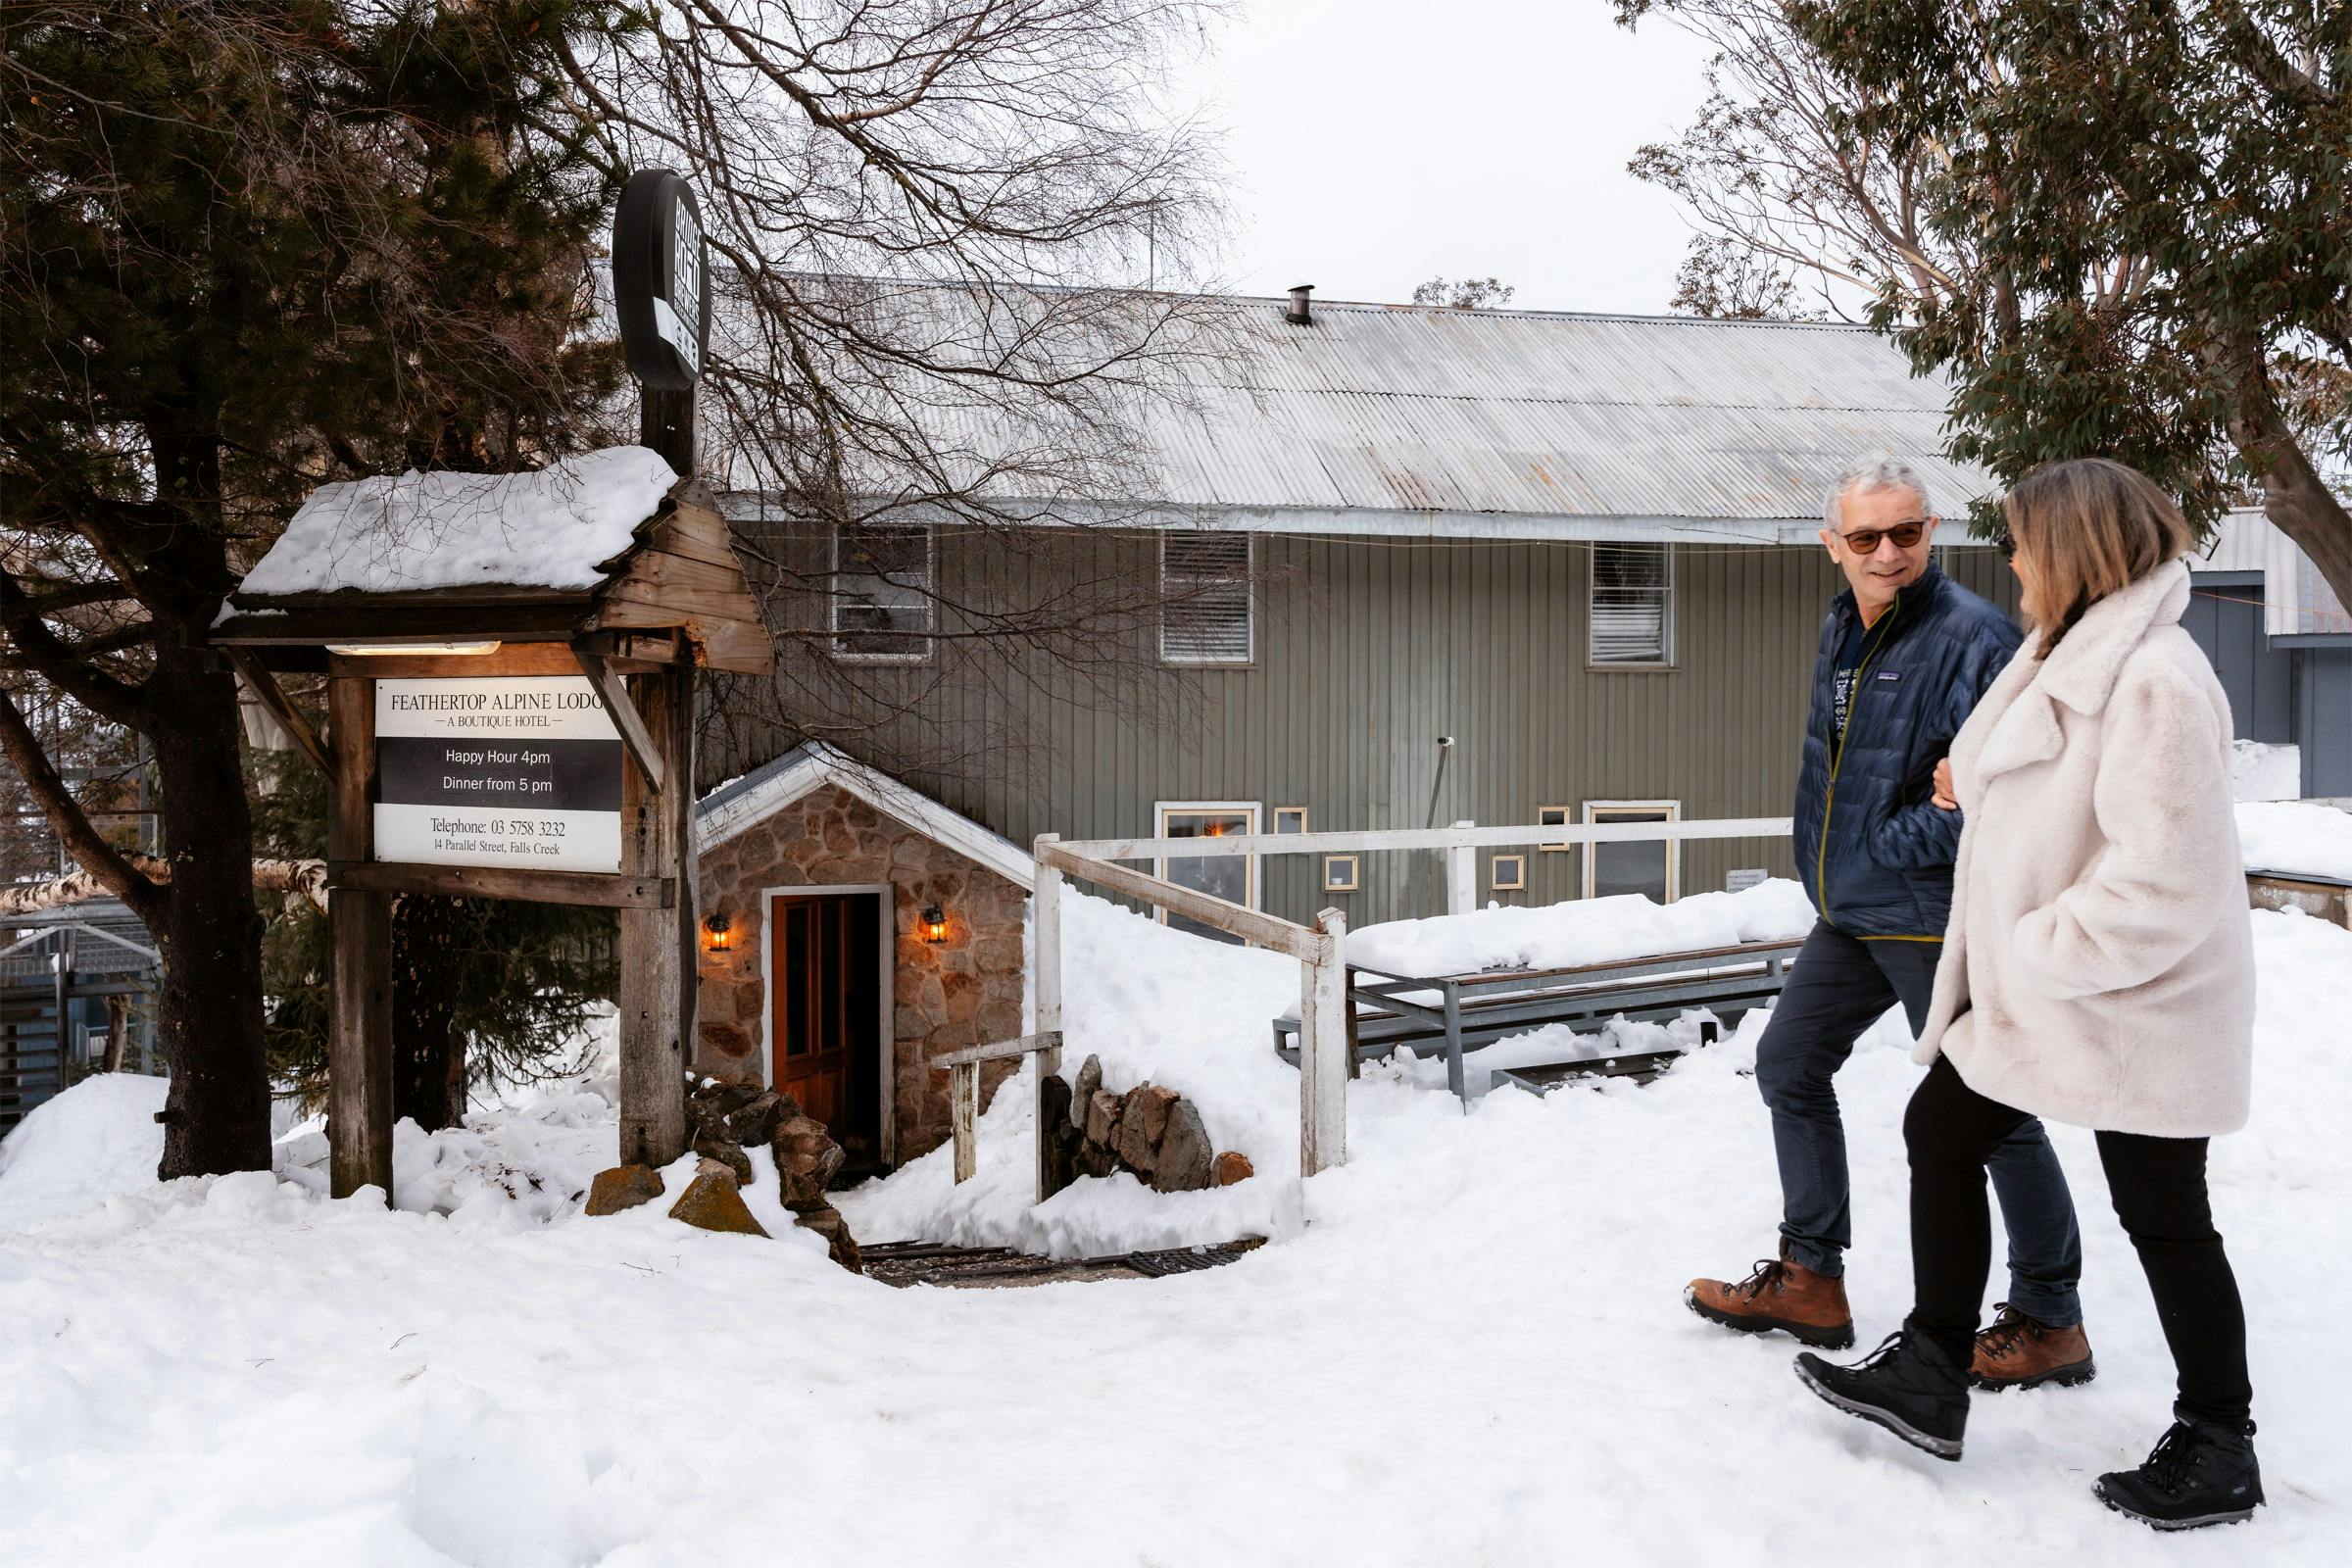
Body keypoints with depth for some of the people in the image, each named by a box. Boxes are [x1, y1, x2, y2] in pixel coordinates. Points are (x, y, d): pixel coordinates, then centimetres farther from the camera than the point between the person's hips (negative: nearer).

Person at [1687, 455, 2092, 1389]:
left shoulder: (1972, 636, -17)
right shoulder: (1842, 629, 10)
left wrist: (1893, 846, -18)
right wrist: (1825, 863, 8)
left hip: (1934, 918, -9)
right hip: (1850, 912, 9)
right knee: (1788, 1065, 16)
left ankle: (2049, 1322, 16)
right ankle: (1810, 1282, 29)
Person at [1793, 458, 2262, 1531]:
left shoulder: (2153, 678, -23)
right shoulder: (2072, 658, 9)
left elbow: (2166, 879, -28)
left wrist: (2036, 956, -21)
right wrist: (1978, 784, 9)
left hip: (2135, 1006, -10)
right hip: (2033, 993, 10)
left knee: (2162, 1219, 4)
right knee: (1940, 1133, 12)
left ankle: (2219, 1454, 23)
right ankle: (1930, 1374, 24)